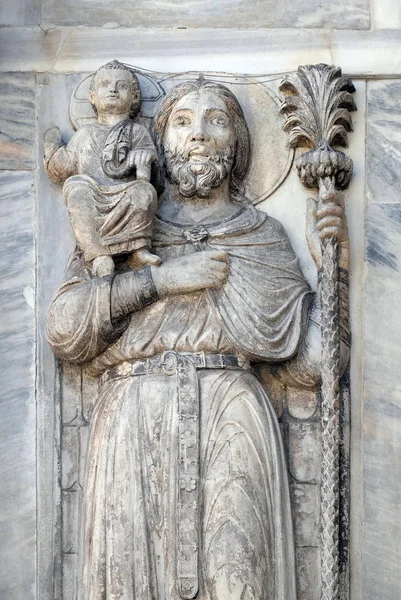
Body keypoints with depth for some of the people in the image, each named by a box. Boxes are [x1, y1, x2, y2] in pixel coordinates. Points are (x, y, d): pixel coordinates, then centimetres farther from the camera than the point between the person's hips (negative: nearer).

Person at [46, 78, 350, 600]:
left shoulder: (261, 234, 16)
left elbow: (307, 362, 10)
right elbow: (63, 329, 1)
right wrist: (161, 279, -5)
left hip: (231, 422, 0)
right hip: (133, 422, 0)